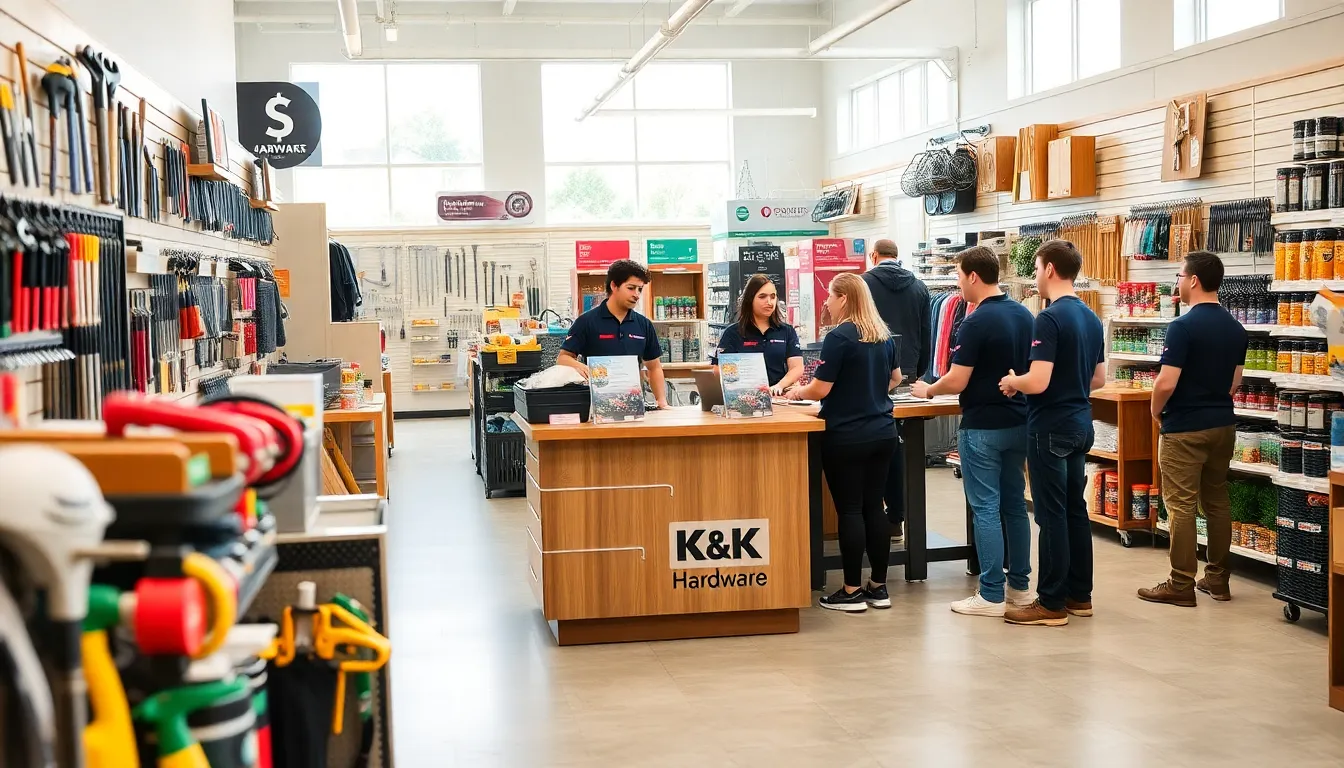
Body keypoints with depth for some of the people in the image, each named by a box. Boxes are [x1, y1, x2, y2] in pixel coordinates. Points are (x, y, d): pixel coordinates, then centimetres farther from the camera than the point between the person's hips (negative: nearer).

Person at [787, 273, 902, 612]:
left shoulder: (839, 337, -14)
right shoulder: (884, 336, 8)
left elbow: (820, 389, -15)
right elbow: (895, 378, 22)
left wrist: (798, 391, 5)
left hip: (846, 438, -7)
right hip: (883, 433, 7)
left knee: (850, 510, 0)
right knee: (874, 507, 11)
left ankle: (852, 592, 5)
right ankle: (879, 587, 16)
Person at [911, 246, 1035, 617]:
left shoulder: (975, 323, -18)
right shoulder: (1024, 315, 6)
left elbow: (957, 381, -18)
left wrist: (928, 390, 0)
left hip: (983, 427, -8)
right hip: (1018, 422, 8)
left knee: (986, 508, -3)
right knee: (1014, 504, 14)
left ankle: (991, 595, 0)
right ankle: (1020, 585, 20)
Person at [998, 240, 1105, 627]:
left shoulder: (1049, 319, -18)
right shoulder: (1091, 318, 10)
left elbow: (1037, 382, -24)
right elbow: (1099, 378, 17)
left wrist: (1011, 382, -5)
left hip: (1051, 428, -9)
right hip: (1081, 425, 9)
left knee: (1052, 514, -4)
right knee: (1075, 509, 14)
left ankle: (1052, 603, 1)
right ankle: (1079, 594, 20)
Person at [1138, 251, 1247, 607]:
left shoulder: (1183, 326, -18)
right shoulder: (1236, 328, 7)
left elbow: (1166, 383, -21)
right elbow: (1234, 382, 14)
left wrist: (1156, 412, -3)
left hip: (1185, 428, -8)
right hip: (1223, 424, 8)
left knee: (1182, 505, -2)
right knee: (1217, 501, 13)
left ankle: (1181, 585, 1)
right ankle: (1217, 579, 20)